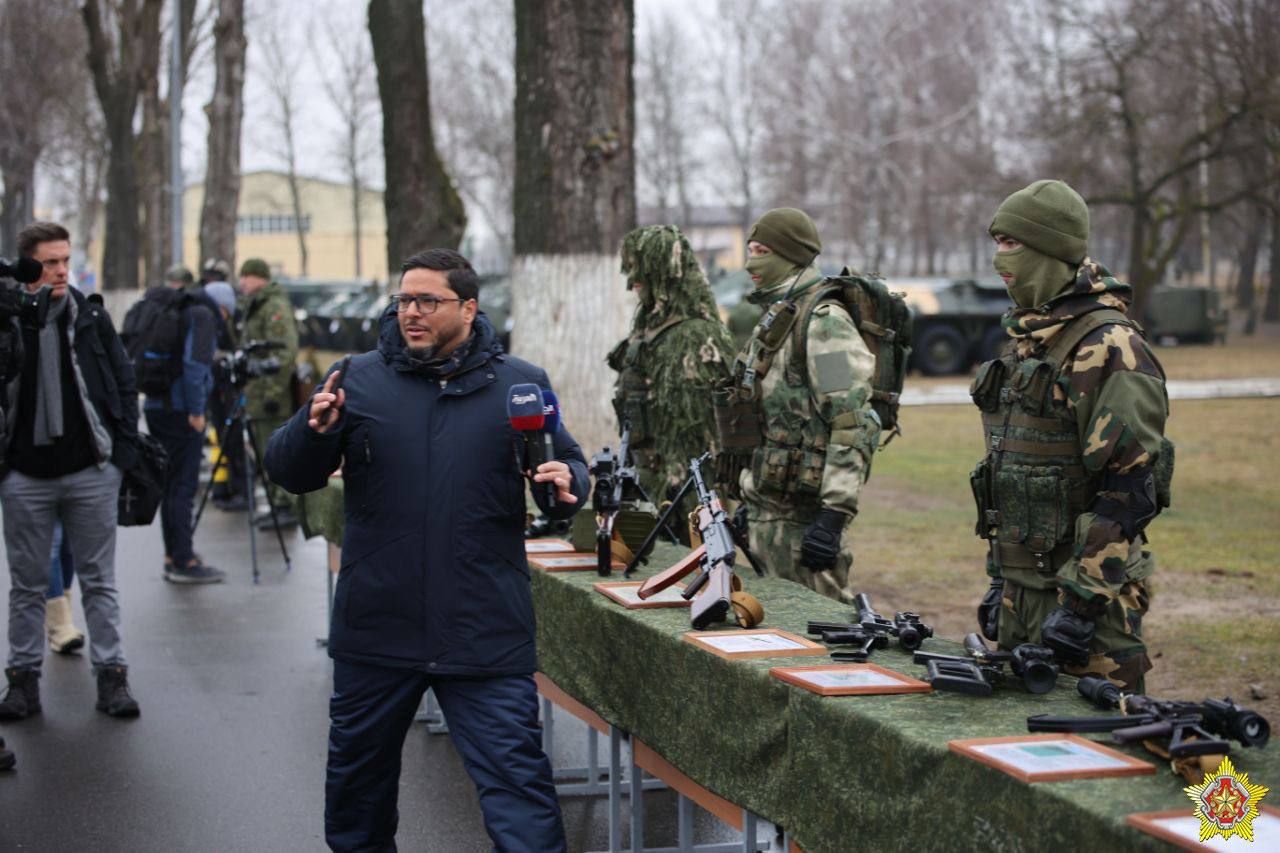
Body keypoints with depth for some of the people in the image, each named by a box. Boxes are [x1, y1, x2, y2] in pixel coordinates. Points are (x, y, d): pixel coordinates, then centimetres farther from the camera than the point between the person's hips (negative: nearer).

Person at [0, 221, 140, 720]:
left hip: (91, 471, 1)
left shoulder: (91, 317, 3)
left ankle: (111, 677, 15)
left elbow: (123, 381, 7)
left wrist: (124, 449, 2)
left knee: (99, 581, 8)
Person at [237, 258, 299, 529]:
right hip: (257, 395, 11)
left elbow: (286, 352, -21)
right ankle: (276, 504, 20)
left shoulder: (276, 306, -13)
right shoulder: (255, 307, 20)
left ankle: (286, 507, -7)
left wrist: (274, 391, -24)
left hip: (273, 397, -11)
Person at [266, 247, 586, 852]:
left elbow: (570, 463, 9)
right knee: (358, 777, 20)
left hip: (486, 638, -2)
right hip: (376, 632, 2)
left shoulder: (520, 385, 2)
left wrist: (565, 486, -15)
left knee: (517, 780, -5)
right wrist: (315, 429, -20)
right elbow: (289, 474, 1)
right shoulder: (359, 379, 3)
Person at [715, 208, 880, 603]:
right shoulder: (773, 320, 18)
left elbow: (853, 425, -21)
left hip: (801, 516, -10)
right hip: (766, 510, 10)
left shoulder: (822, 322, -13)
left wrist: (834, 515, -25)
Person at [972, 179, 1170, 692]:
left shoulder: (1108, 349, -15)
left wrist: (1081, 601, -22)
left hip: (1083, 585, -9)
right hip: (1021, 585, 9)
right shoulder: (1025, 339, 14)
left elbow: (1131, 489, -20)